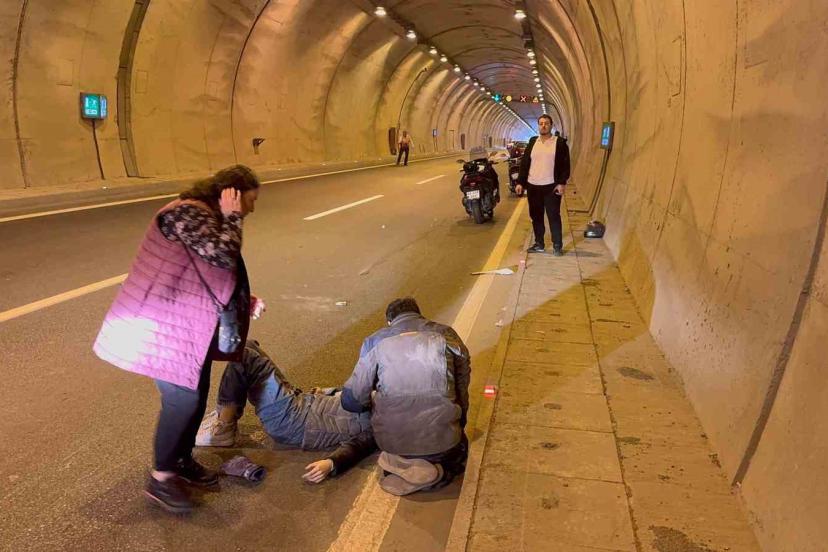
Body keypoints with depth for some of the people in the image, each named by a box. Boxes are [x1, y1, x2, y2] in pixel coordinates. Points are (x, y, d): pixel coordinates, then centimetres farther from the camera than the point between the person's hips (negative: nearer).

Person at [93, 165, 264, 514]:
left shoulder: (209, 218, 15)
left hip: (191, 325, 10)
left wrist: (245, 303, 4)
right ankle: (161, 479, 13)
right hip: (164, 326, -10)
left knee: (196, 395, 15)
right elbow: (224, 257, -31)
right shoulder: (187, 213, -19)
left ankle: (182, 461, 34)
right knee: (183, 399, -5)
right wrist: (232, 217, -16)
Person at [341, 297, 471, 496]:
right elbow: (462, 391, 8)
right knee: (459, 450, 33)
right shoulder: (447, 335, 3)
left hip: (393, 441, 1)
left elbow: (352, 400, 2)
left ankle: (401, 464, 1)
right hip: (441, 440, 0)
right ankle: (437, 469, 0)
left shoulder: (375, 341, 2)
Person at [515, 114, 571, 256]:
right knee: (536, 216, 10)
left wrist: (562, 183, -13)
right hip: (533, 186, 4)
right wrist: (520, 182, 3)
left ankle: (557, 245, 7)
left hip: (551, 186, -4)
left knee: (554, 216, -1)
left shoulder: (560, 142, -1)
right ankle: (539, 244, 21)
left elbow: (565, 165, -3)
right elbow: (524, 163, 10)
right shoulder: (532, 141, 10)